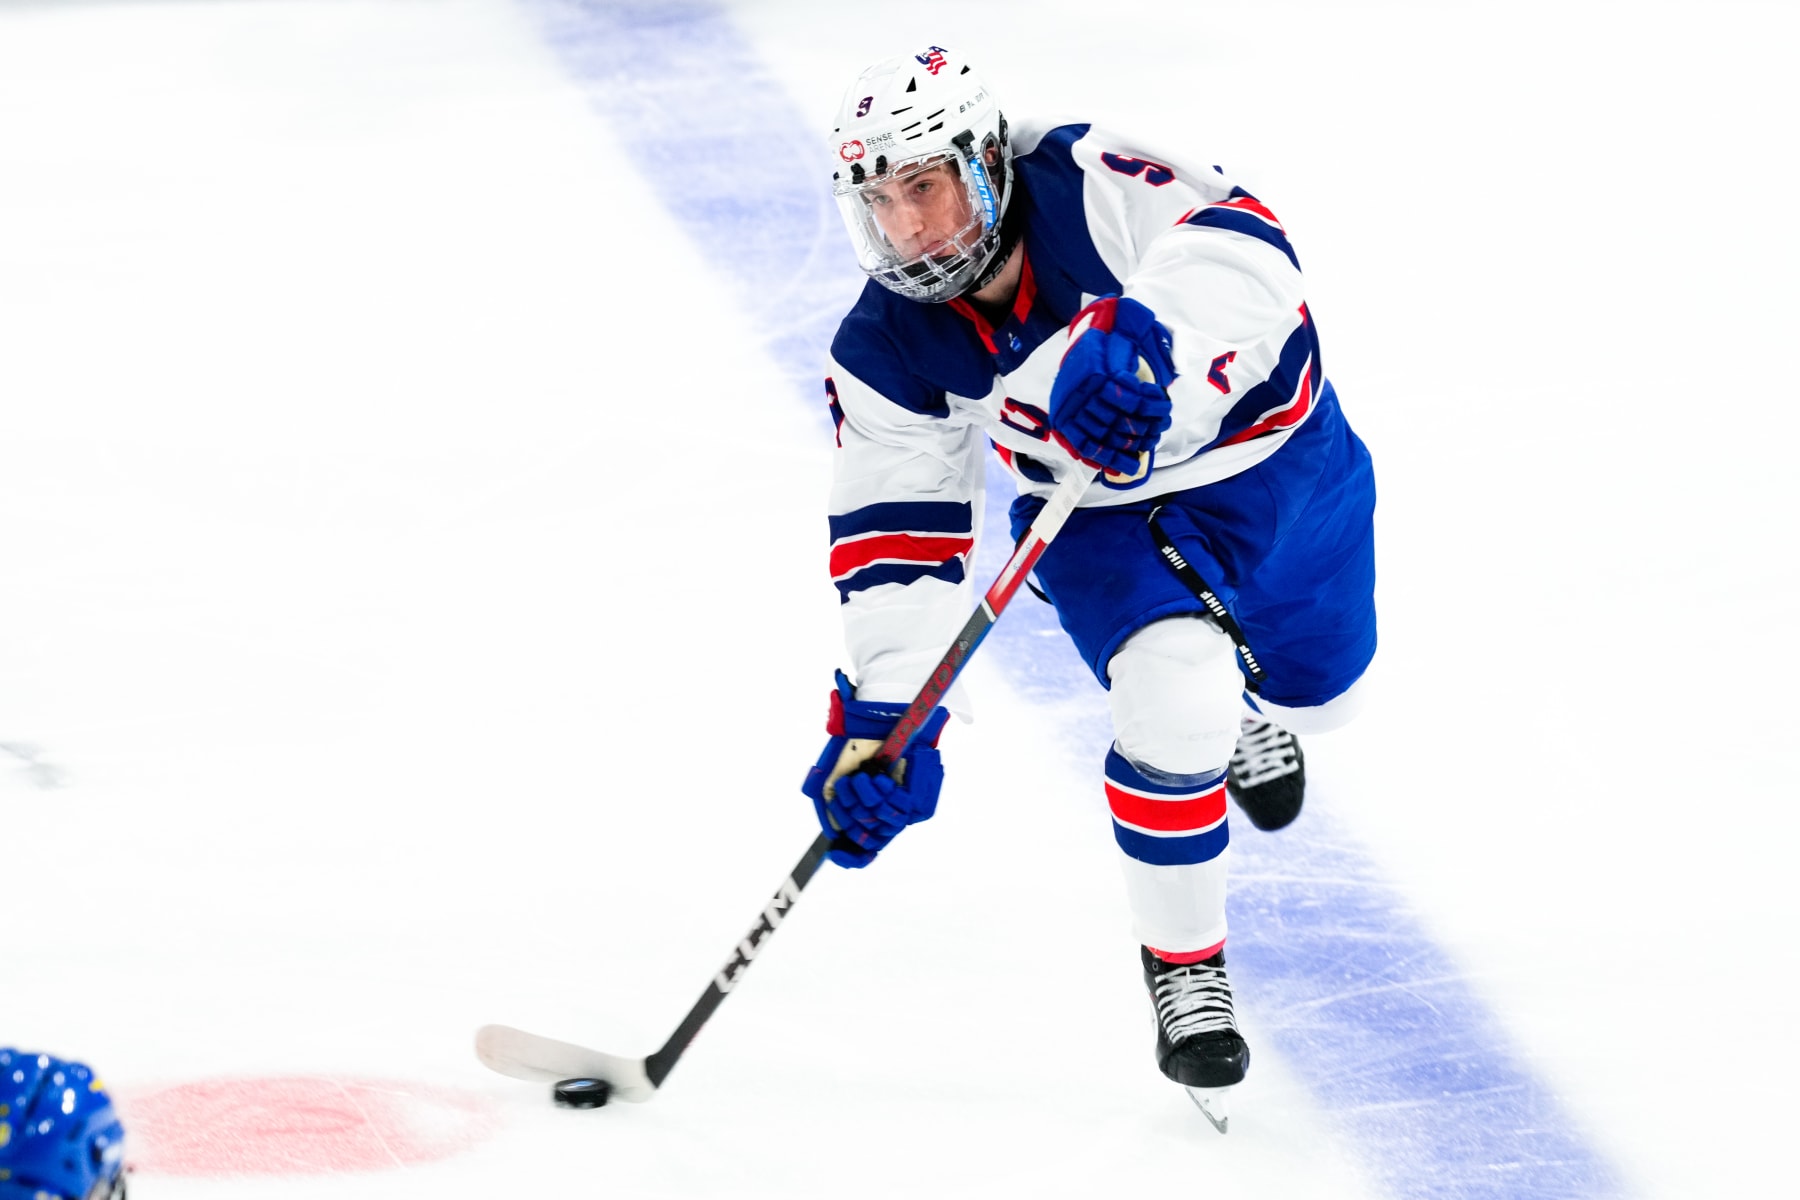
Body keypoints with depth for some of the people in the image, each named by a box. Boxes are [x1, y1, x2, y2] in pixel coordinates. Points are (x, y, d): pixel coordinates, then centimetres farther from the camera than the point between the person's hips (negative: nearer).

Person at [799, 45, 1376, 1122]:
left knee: (1319, 690, 24)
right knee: (1174, 708, -27)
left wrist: (1142, 342, -68)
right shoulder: (885, 355, -22)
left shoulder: (1094, 183, -33)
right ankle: (1184, 967, -3)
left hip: (1271, 452, 0)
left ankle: (1246, 705, 64)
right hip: (1106, 521, 0)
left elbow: (1238, 251, -49)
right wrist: (885, 715, -32)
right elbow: (897, 546, -21)